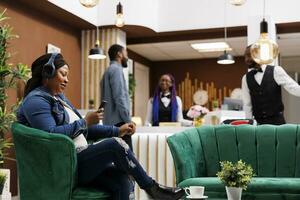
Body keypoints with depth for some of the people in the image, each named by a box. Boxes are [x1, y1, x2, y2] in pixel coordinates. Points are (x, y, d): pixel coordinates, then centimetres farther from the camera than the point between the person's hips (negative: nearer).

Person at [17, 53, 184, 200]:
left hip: (78, 159, 8)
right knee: (115, 145, -21)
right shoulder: (36, 100, -7)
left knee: (120, 180, -17)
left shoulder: (59, 98, 22)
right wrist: (85, 122, -14)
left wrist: (118, 131, 10)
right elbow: (51, 134, -24)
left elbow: (84, 131, 21)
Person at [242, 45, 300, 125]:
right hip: (258, 123, 2)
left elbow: (293, 88, -7)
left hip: (277, 121, -2)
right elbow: (247, 104, 8)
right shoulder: (246, 78, 6)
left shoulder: (276, 71, -2)